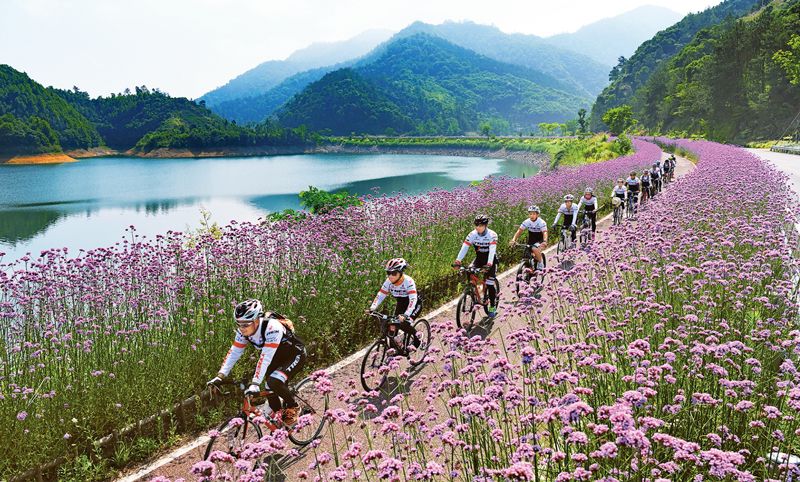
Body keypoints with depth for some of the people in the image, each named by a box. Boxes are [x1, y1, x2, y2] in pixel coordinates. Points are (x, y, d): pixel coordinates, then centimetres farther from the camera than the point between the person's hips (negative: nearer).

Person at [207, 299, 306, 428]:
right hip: (277, 358, 7)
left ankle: (293, 407, -2)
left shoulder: (272, 328, -36)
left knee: (274, 382, -27)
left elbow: (265, 358, -40)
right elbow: (234, 352, -11)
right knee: (271, 393, 2)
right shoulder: (244, 330, -15)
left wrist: (255, 383, -44)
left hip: (295, 355, -7)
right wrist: (220, 376, -19)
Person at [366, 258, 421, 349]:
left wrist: (405, 315, -54)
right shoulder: (388, 281, -16)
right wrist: (372, 308, -29)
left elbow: (413, 299, -41)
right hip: (401, 304, 5)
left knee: (404, 324, -24)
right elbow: (380, 295, -12)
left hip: (414, 305, -5)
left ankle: (416, 335, 7)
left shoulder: (408, 281, -33)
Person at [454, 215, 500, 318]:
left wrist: (488, 265, -47)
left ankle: (493, 306, 11)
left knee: (490, 283, -7)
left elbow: (492, 251, -33)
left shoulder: (492, 235, -22)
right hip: (479, 258, 3)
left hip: (490, 259, -3)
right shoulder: (472, 234, -13)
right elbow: (464, 248, -20)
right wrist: (457, 261, -33)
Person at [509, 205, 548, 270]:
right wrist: (513, 240, -35)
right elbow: (519, 231, -18)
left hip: (540, 241, -4)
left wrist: (544, 242, -53)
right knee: (527, 257, -3)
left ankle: (540, 263, -12)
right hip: (531, 241, 4)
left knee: (535, 249, -34)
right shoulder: (526, 222, -13)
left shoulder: (541, 222, -21)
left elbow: (545, 233, -33)